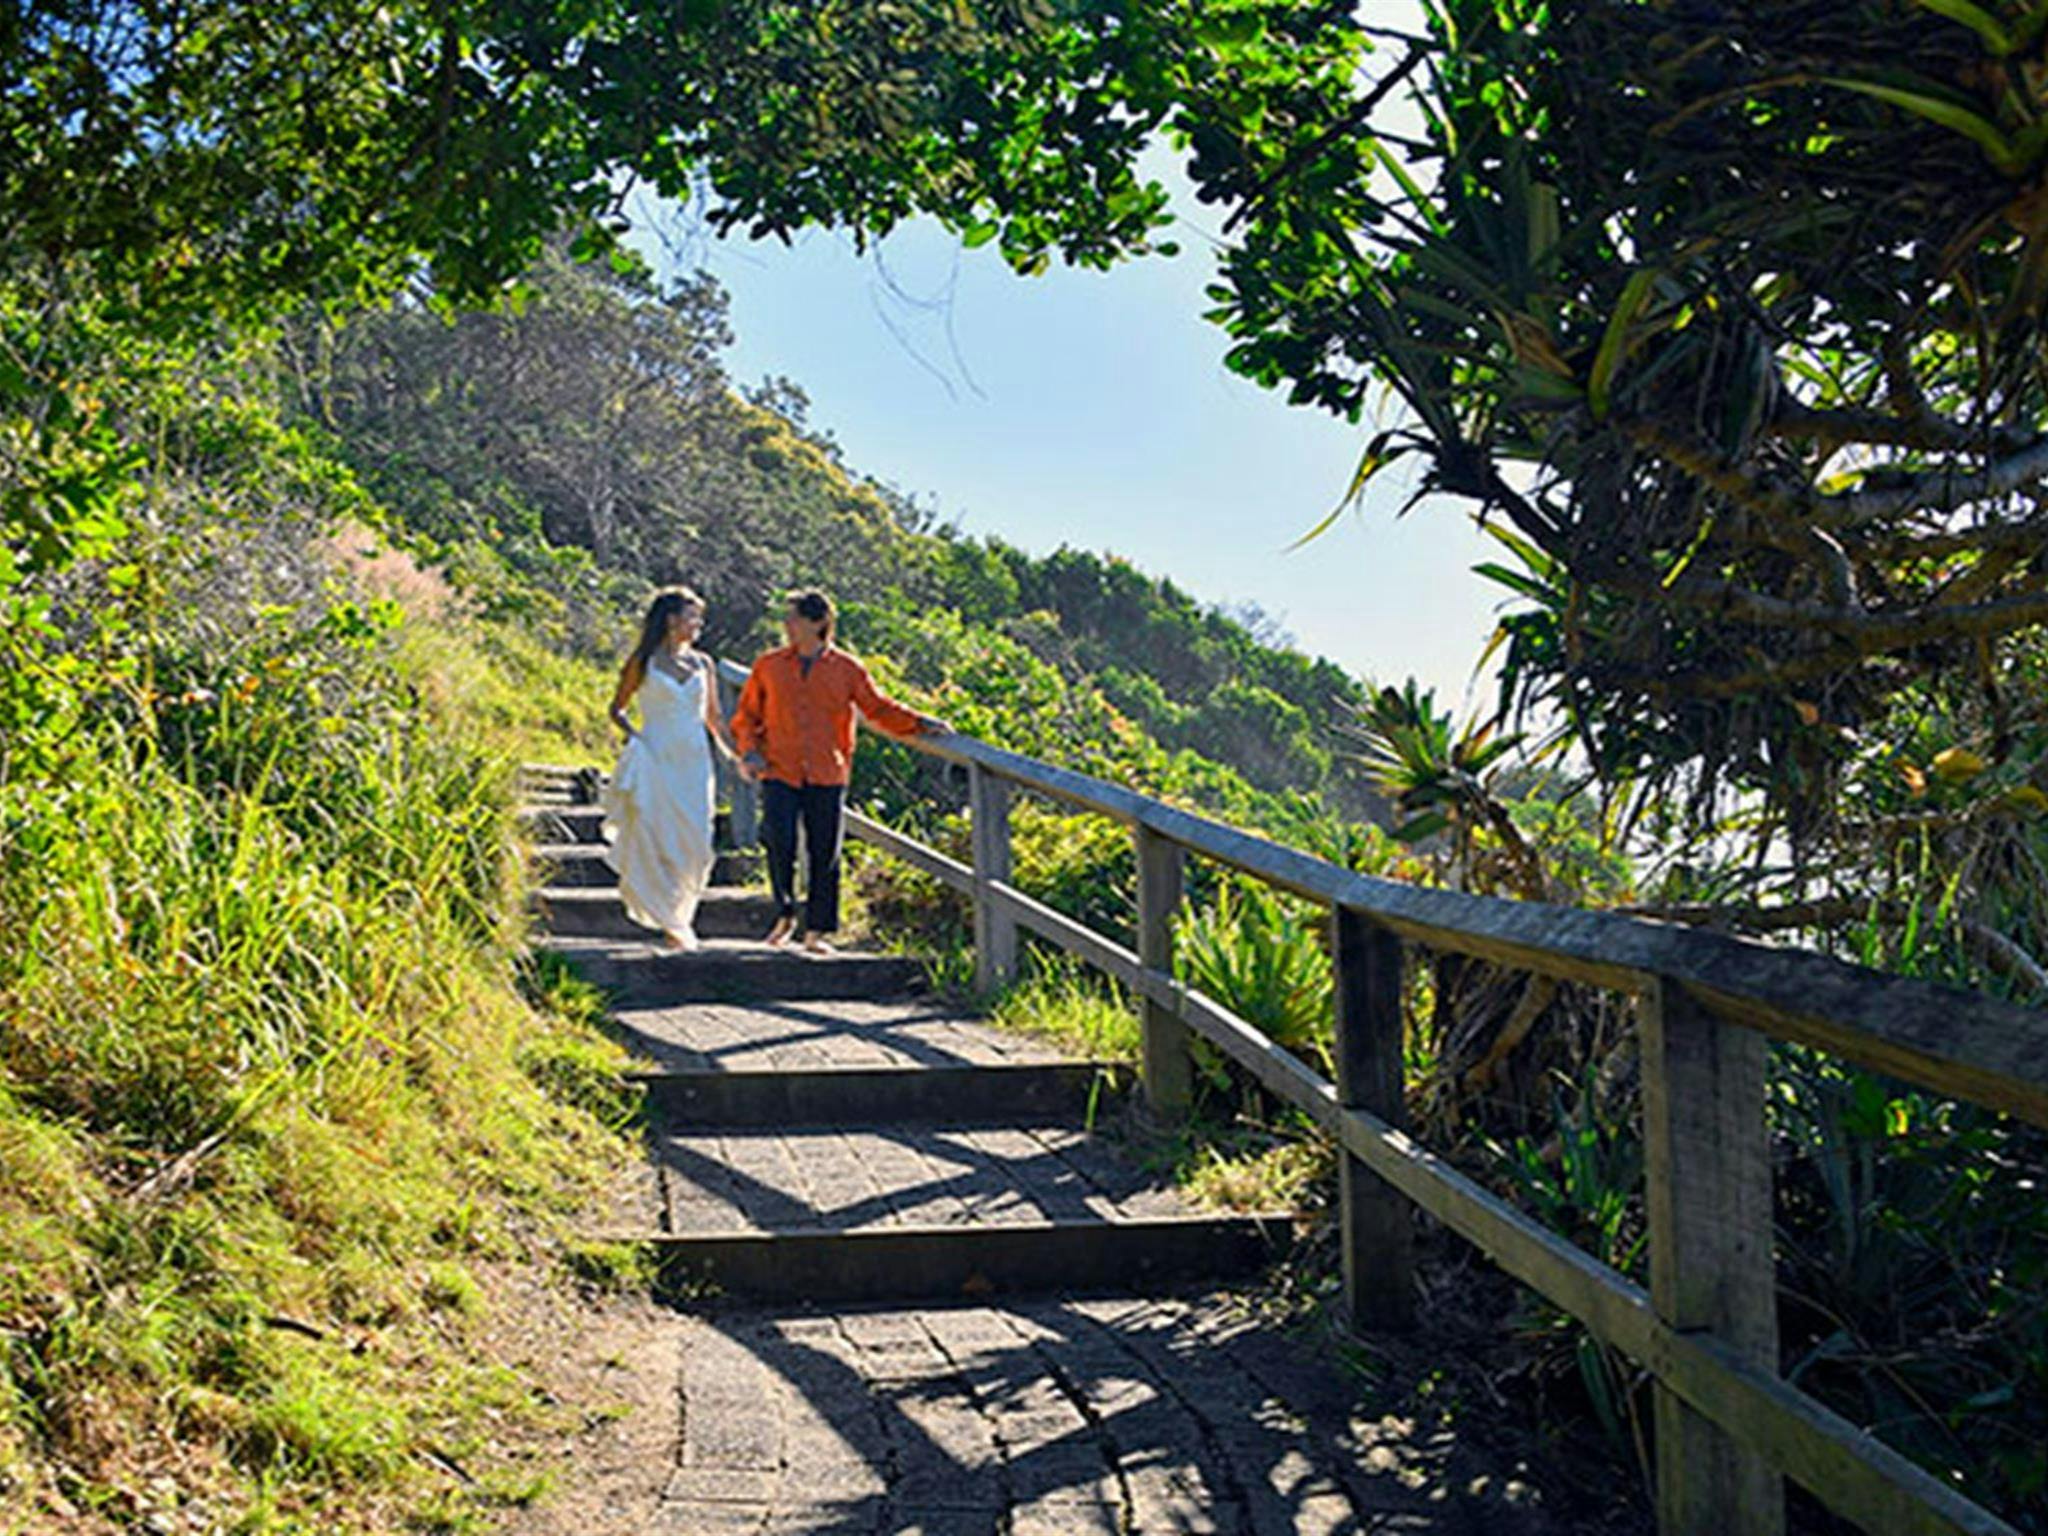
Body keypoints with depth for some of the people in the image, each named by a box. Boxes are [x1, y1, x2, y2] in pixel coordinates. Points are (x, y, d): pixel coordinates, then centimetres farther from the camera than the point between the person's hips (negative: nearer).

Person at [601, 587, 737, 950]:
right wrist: (633, 736, -9)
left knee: (695, 845, -2)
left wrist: (738, 755, 11)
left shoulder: (702, 663, 11)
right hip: (657, 760, -3)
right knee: (656, 842, -5)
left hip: (694, 760, 3)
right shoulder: (644, 662, 1)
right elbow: (617, 708, 9)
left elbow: (714, 717, 18)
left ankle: (678, 921, 14)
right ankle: (673, 924, 6)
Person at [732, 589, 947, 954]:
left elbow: (879, 708, 6)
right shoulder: (768, 666, 6)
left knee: (824, 855, 3)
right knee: (780, 846, -11)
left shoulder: (846, 669, 3)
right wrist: (750, 751, -3)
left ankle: (816, 931, 14)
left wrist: (921, 724, -8)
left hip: (827, 777, 0)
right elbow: (746, 715, 14)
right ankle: (785, 915, 12)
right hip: (779, 775, 0)